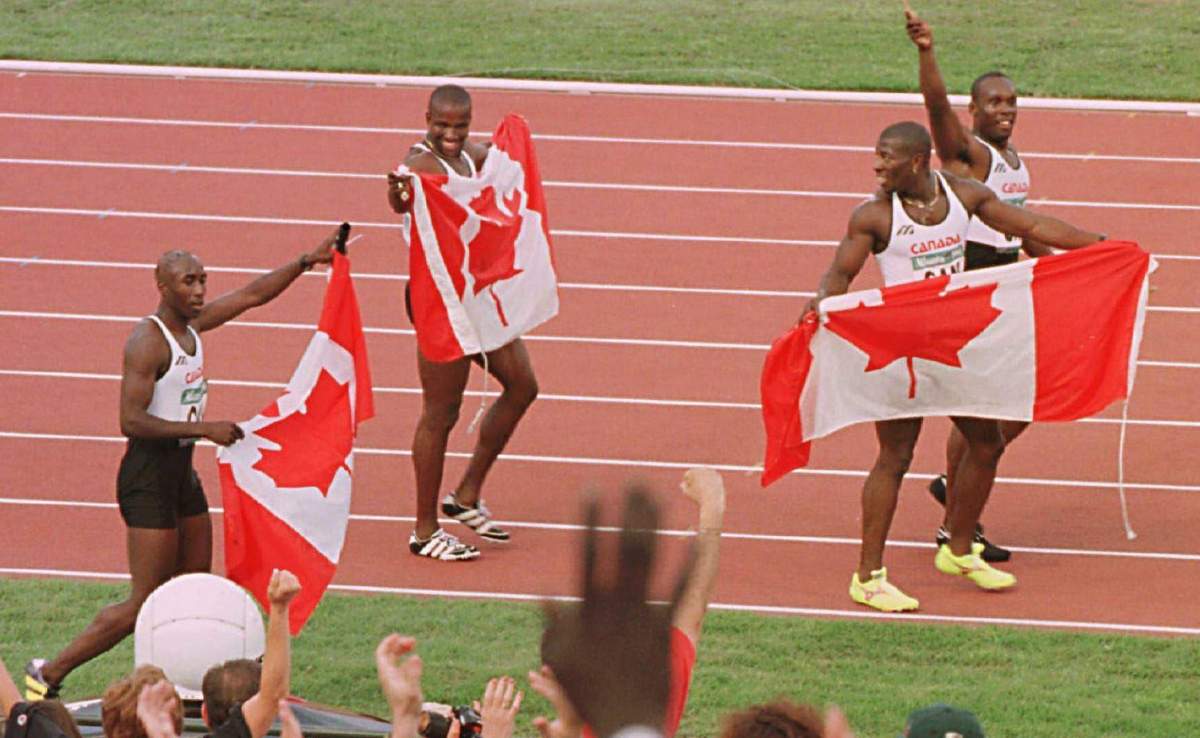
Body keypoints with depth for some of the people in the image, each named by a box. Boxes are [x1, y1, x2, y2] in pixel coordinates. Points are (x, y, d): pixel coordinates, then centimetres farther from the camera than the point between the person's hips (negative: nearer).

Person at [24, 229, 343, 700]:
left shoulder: (191, 325, 7)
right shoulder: (147, 341, -19)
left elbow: (252, 295, 18)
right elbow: (131, 421, -26)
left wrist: (307, 262, 13)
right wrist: (205, 429, -26)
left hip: (181, 471, 9)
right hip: (149, 474, -9)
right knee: (145, 605, -7)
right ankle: (49, 674, -1)